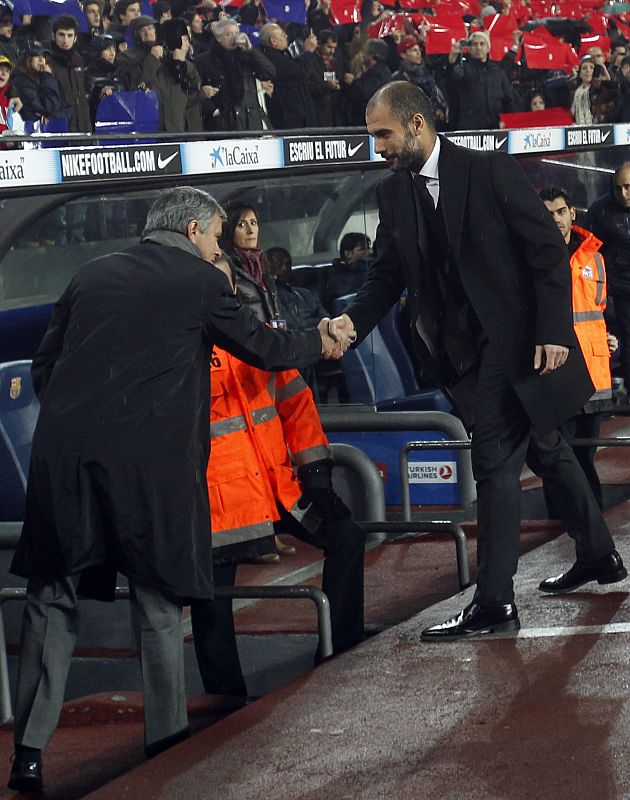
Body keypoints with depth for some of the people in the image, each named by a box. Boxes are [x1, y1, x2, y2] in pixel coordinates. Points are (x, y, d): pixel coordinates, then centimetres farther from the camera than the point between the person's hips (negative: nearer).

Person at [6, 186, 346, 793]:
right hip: (150, 463, -3)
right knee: (157, 607, 9)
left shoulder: (90, 277, 14)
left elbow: (43, 368, 16)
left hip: (64, 455, 3)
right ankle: (165, 747, 12)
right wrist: (319, 342, 34)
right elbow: (263, 349, 16)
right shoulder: (201, 283, 4)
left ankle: (29, 755, 6)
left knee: (51, 601, 10)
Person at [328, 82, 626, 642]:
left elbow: (549, 250, -10)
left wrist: (553, 331, -16)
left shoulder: (491, 171, -11)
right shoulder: (394, 195, 8)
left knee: (496, 464, -11)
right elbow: (388, 275, 8)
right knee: (548, 449, 19)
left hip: (516, 340, -7)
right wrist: (354, 322, -12)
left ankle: (493, 604, -8)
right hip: (464, 353, 7)